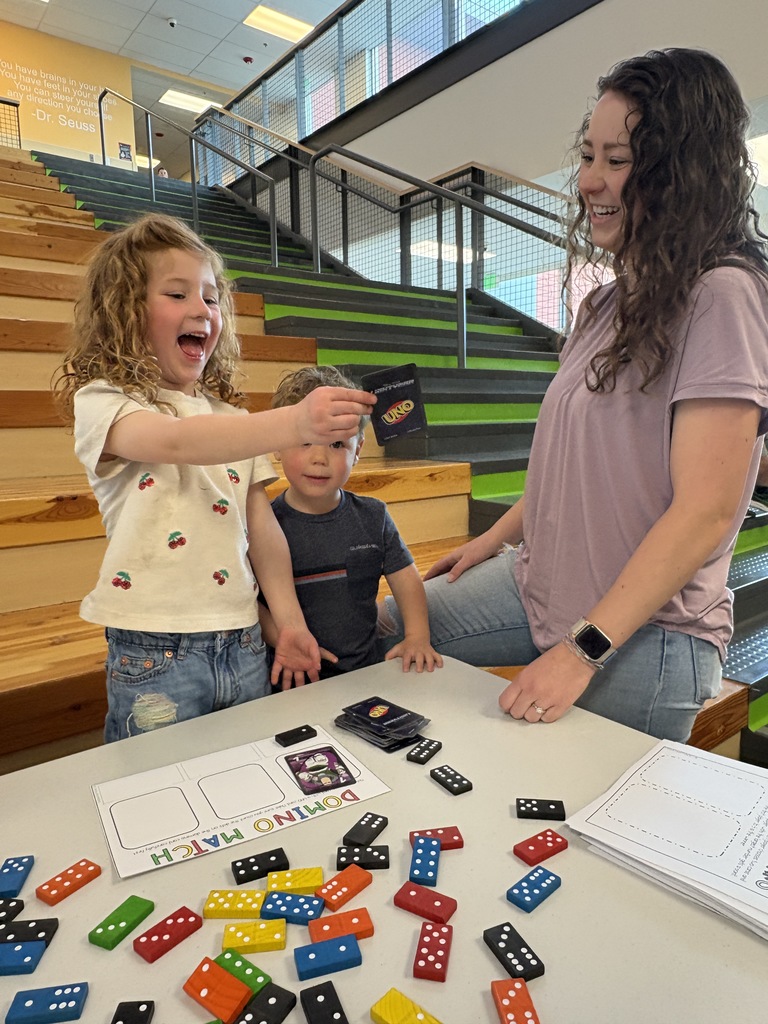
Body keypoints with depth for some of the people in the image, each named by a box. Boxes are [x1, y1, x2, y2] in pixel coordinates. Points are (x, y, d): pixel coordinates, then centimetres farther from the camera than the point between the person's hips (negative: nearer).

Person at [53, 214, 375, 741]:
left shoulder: (231, 419, 12)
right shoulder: (103, 403, -6)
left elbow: (262, 525, 7)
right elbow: (175, 441, -29)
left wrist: (290, 621, -1)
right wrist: (294, 422, -43)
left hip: (243, 643, 5)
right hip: (154, 657, -5)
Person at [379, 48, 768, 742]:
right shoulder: (614, 301, 9)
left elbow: (705, 512, -22)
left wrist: (584, 649, -21)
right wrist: (498, 537, 15)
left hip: (645, 631, -8)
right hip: (537, 583, 8)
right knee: (384, 629, 13)